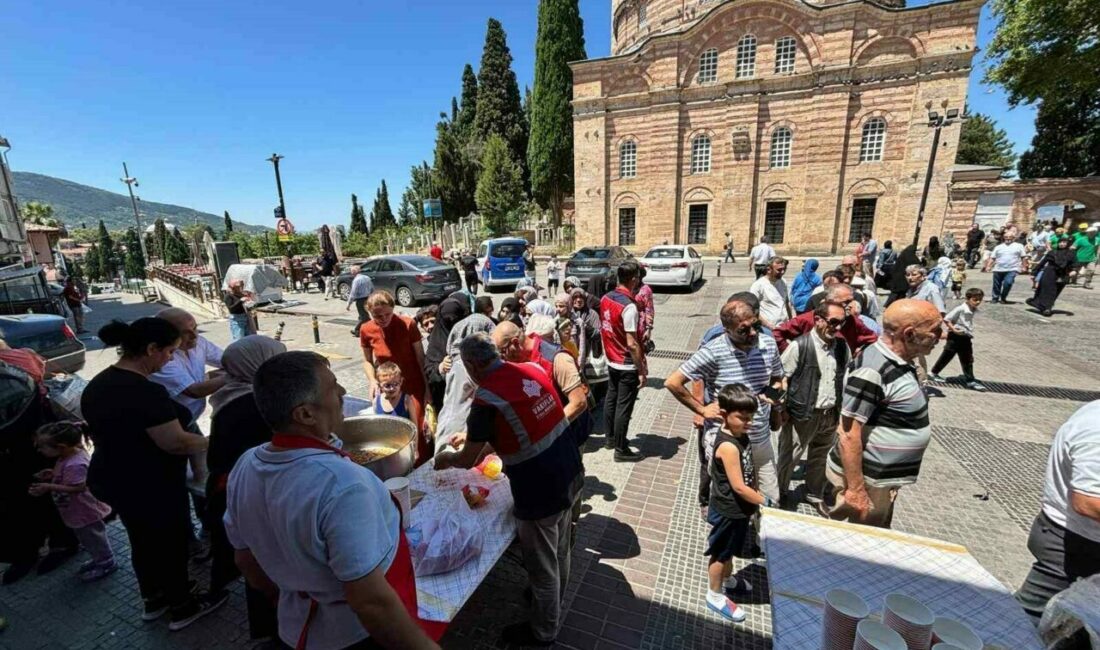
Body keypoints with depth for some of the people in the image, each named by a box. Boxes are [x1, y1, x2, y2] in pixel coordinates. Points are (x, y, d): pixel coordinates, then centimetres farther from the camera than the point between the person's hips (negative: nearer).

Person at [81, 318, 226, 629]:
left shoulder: (96, 384, 1)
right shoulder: (146, 392, -30)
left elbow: (110, 431, 13)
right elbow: (176, 443, -27)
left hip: (112, 480, 9)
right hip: (150, 487, -9)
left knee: (143, 539, 25)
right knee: (171, 542, 11)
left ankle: (153, 600, 45)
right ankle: (181, 608, 30)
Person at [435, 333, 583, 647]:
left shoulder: (486, 398, -19)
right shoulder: (533, 370, 0)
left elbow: (467, 460, -8)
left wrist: (445, 458, 15)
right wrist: (481, 439, 27)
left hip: (541, 492, -7)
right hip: (571, 475, 8)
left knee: (542, 565, 18)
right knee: (560, 551, 29)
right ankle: (554, 604, 54)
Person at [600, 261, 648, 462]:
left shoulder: (605, 299, 0)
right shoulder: (629, 306, -25)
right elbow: (632, 344, -25)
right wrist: (642, 371, -16)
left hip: (611, 362, 8)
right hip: (628, 366, -8)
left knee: (611, 399, 19)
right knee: (624, 407, 3)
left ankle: (611, 438, 35)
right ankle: (621, 450, 15)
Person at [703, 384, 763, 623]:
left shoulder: (741, 436, -2)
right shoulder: (728, 446, -30)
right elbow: (738, 486, -27)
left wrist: (757, 496, 4)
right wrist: (765, 502, -18)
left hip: (739, 508, 9)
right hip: (727, 511, -8)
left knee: (729, 550, 29)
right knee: (720, 553, 12)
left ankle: (727, 580, 52)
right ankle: (715, 596, 31)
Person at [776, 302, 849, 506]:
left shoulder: (842, 347, 1)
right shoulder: (799, 345, -17)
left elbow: (845, 379, 12)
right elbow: (780, 377, -13)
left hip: (831, 415, 5)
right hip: (802, 415, -5)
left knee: (820, 458, 22)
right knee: (788, 457, 9)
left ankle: (815, 495, 43)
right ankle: (777, 495, 30)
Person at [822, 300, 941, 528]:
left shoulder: (899, 362, 3)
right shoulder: (872, 371, -27)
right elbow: (848, 434, -27)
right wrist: (856, 490, -25)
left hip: (884, 478, 9)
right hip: (866, 479, -9)